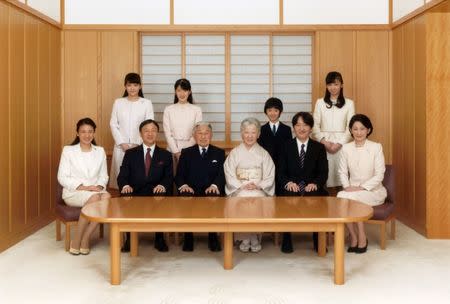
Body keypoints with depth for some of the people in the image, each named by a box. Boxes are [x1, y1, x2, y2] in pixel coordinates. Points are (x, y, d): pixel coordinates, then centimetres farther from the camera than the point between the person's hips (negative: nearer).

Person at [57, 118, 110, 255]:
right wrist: (83, 187, -16)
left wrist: (100, 186, -11)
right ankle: (76, 241, -20)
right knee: (94, 198, -36)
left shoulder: (100, 151, 12)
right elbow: (62, 177, -5)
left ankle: (85, 239, -22)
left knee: (107, 197, -33)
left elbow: (104, 175, 12)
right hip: (74, 192, -3)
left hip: (95, 191, 3)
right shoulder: (68, 150, 1)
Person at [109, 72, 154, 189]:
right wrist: (122, 143, -6)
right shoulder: (118, 102, 7)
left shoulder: (147, 103, 1)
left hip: (140, 146, -1)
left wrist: (138, 144, -8)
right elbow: (113, 124, 5)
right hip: (121, 146, 2)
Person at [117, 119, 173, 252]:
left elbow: (169, 177, 5)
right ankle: (129, 238, -15)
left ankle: (159, 239, -15)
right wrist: (125, 185, -19)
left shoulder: (165, 155, 15)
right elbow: (122, 176, 5)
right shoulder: (130, 154, 15)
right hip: (134, 193, 0)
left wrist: (163, 185, -19)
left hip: (156, 194, 0)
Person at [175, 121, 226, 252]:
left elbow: (222, 174, 3)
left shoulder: (219, 153, 16)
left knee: (215, 198, -35)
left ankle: (213, 237, -18)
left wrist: (215, 185, -19)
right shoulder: (186, 153, 16)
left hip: (211, 192, 0)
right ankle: (188, 237, -18)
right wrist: (183, 185, -15)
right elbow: (179, 175, 8)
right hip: (191, 191, 0)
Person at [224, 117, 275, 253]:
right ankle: (245, 238, -20)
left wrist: (258, 186, -13)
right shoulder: (234, 153, 9)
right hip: (239, 190, 0)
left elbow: (269, 177, 5)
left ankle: (255, 237, -18)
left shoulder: (264, 154, 10)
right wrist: (242, 186, -13)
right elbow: (230, 175, 2)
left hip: (259, 190, 0)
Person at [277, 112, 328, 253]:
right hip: (291, 188, 0)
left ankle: (318, 240, -18)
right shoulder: (286, 146, 11)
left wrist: (315, 184, -17)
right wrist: (288, 183, -16)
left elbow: (323, 172, 4)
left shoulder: (319, 147, 12)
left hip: (311, 188, 0)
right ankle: (286, 240, -22)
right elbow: (280, 172, 5)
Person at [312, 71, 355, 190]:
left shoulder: (349, 103, 5)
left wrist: (339, 143, -10)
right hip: (324, 144, 1)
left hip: (341, 144, -1)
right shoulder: (320, 103, 8)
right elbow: (315, 125, 4)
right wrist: (324, 141, -10)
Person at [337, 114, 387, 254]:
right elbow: (342, 172, 6)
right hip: (352, 190, 3)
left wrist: (362, 188, -17)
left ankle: (361, 238, -13)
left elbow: (379, 174, -8)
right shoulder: (346, 148, 4)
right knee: (340, 196, -30)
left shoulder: (376, 147, -5)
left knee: (352, 197, -32)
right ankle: (353, 237, -14)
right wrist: (347, 187, -13)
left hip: (372, 190, -3)